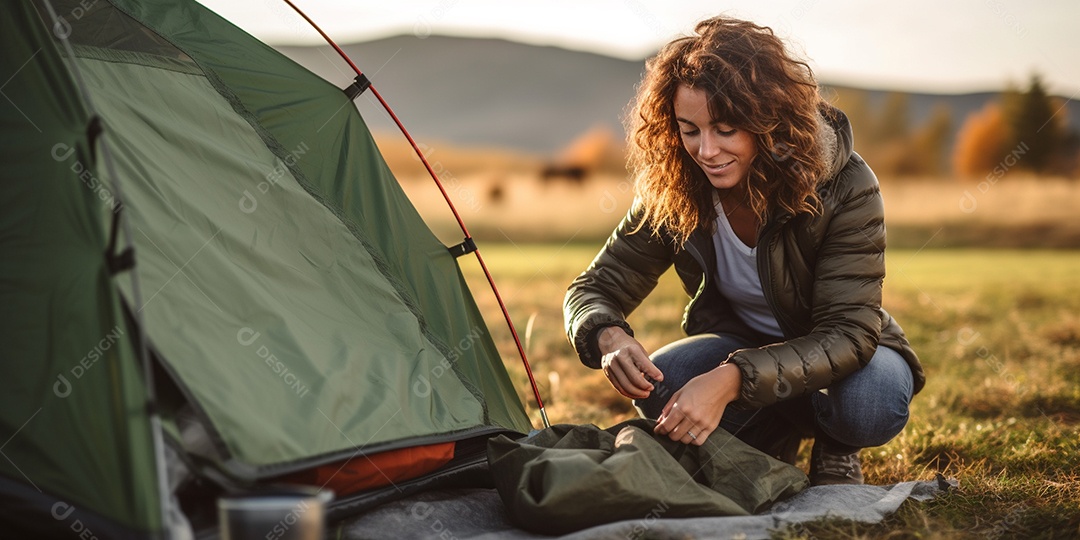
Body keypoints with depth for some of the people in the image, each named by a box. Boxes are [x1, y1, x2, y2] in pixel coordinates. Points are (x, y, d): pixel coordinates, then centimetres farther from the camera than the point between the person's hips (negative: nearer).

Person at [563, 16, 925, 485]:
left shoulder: (844, 187, -28)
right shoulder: (672, 193, -18)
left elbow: (847, 333, -33)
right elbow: (593, 290, -12)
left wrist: (732, 379, -49)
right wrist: (608, 337, -39)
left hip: (837, 358, -3)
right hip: (741, 343, 3)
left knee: (871, 403, -37)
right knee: (659, 387, -29)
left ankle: (835, 449, -1)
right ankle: (771, 441, 0)